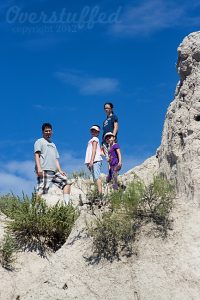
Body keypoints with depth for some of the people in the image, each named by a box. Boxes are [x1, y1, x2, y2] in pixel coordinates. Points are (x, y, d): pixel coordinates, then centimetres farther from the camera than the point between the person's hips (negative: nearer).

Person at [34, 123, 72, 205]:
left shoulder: (53, 144, 31)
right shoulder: (40, 141, 10)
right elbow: (37, 155, -4)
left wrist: (60, 171, 10)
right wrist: (39, 168, -18)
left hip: (54, 171, 8)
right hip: (44, 171, -7)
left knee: (66, 183, 4)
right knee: (41, 191, -18)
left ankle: (67, 204, -1)